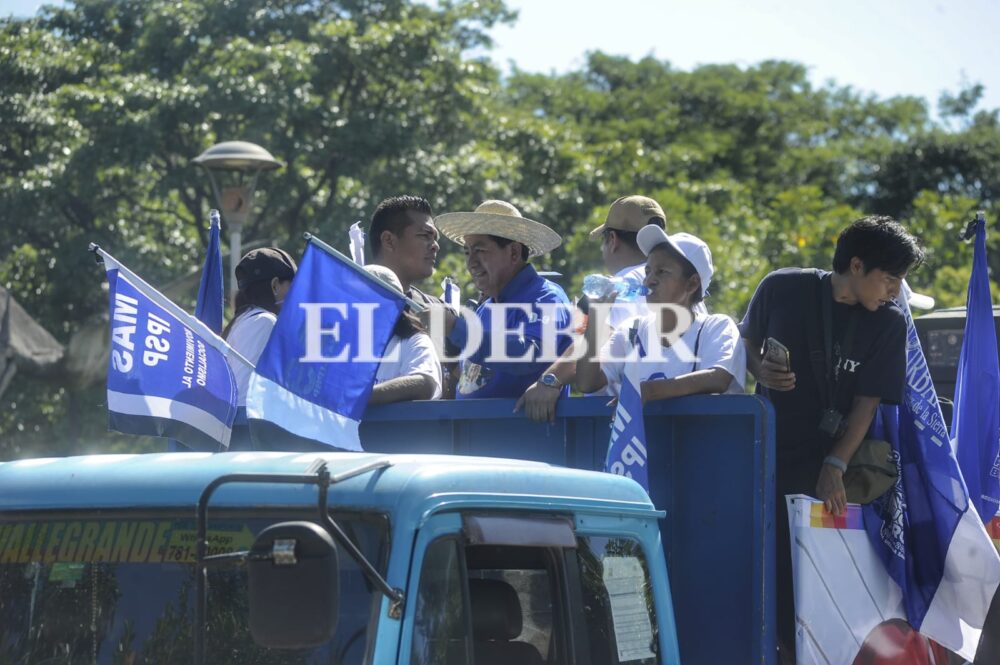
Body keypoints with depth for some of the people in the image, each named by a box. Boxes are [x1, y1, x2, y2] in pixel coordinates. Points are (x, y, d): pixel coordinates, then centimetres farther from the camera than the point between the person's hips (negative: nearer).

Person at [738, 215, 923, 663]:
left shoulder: (888, 324, -6)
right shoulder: (782, 289, -6)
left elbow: (867, 403, -7)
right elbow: (746, 342, 10)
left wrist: (834, 467, -17)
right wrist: (760, 371, -12)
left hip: (824, 465, -1)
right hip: (766, 453, 1)